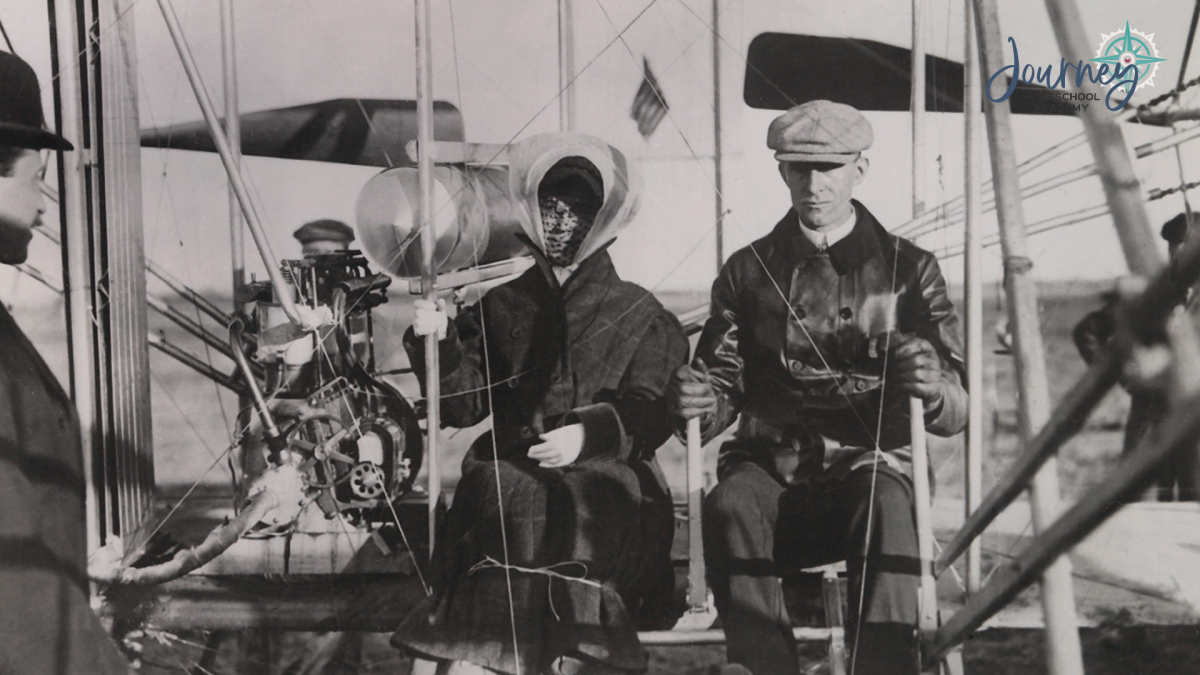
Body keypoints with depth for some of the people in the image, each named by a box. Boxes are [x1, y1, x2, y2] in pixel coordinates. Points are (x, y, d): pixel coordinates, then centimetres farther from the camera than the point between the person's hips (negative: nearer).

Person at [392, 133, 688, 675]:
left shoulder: (640, 315, 18)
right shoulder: (501, 306, 23)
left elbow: (651, 411, 3)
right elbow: (462, 404, 12)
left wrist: (589, 433, -16)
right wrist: (438, 343, -6)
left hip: (606, 473, -1)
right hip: (513, 471, 1)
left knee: (576, 513, -34)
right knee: (511, 502, -33)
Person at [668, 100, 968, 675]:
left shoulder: (907, 269, 11)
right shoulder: (748, 272, 15)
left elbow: (957, 409, 4)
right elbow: (724, 389, 10)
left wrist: (934, 390, -22)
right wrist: (697, 402, -16)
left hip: (868, 462, -1)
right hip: (769, 467, 1)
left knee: (885, 504, -36)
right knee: (729, 507, -33)